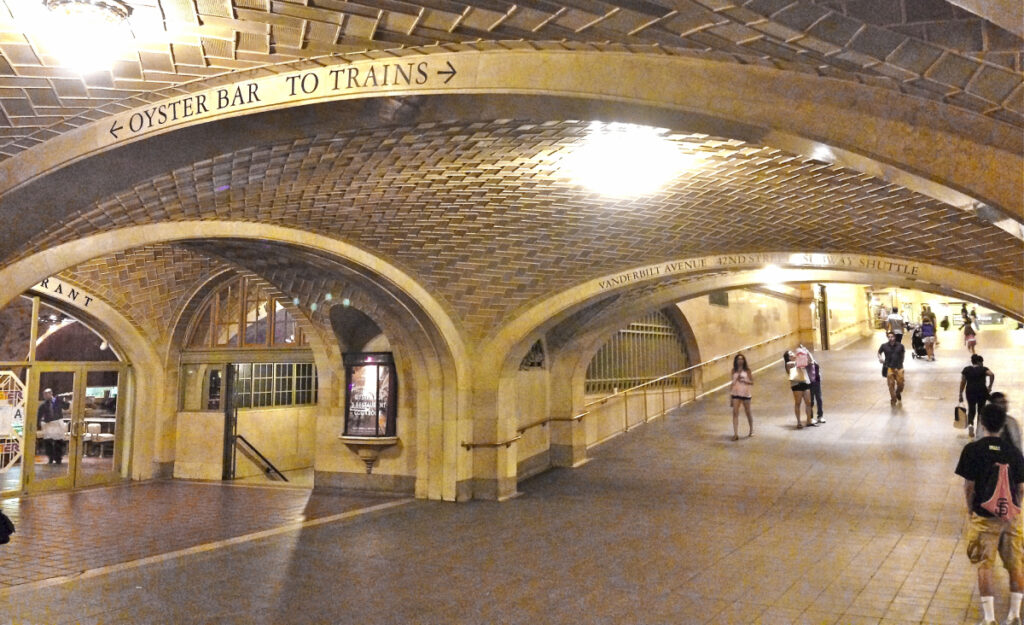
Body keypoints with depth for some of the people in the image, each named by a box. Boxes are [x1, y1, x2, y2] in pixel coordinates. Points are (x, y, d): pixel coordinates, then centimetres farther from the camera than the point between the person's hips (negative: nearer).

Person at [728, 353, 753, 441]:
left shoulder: (747, 370, 0)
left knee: (748, 412, 11)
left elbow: (752, 382, -2)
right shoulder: (734, 371, 7)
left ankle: (751, 430, 31)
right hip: (736, 394, 1)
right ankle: (736, 434, -13)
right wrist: (730, 394, 9)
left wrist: (744, 380, -17)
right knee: (735, 413, -10)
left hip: (745, 394, -1)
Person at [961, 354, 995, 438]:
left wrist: (961, 394, 8)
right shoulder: (983, 369, -1)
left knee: (971, 410, 11)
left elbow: (962, 382, 4)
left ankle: (970, 424, -14)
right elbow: (992, 375, -20)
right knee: (981, 409, 15)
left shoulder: (966, 369, 6)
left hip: (970, 391, 1)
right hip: (981, 391, -1)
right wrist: (989, 387, -11)